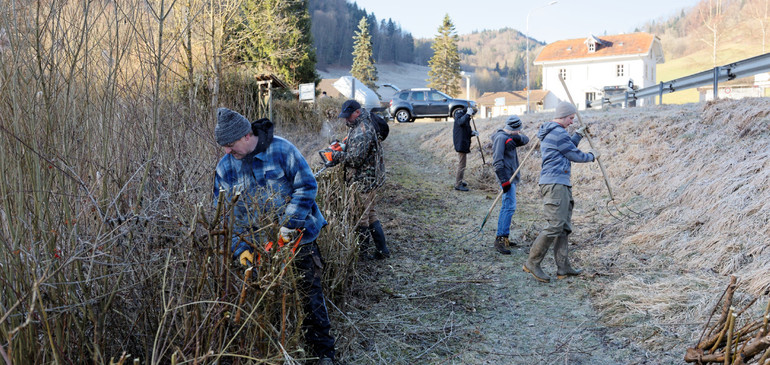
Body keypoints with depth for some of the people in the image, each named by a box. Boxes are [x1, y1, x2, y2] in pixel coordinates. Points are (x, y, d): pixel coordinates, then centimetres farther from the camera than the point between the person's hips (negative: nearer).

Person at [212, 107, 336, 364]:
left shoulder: (281, 150, -14)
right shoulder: (225, 168, -2)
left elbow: (306, 186, -14)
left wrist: (290, 225, -19)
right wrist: (238, 249, -8)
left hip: (298, 236, -3)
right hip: (260, 246, 4)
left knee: (310, 294, 3)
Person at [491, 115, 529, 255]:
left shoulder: (510, 136, 15)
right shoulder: (501, 137, -14)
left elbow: (526, 140, 10)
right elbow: (497, 161, -20)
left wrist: (518, 137, -14)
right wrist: (504, 180, -24)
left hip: (511, 177, 10)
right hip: (506, 176, -10)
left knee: (507, 206, 13)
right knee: (509, 206, -15)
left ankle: (502, 238, 19)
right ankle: (500, 239, -16)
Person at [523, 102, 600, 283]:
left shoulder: (548, 132, 20)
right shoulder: (558, 133, -12)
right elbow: (575, 156, -5)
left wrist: (578, 135, 32)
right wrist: (591, 156, 13)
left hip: (561, 184, 11)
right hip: (555, 184, -11)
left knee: (564, 227, 9)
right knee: (554, 225, -12)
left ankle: (563, 267, 11)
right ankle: (532, 262, -7)